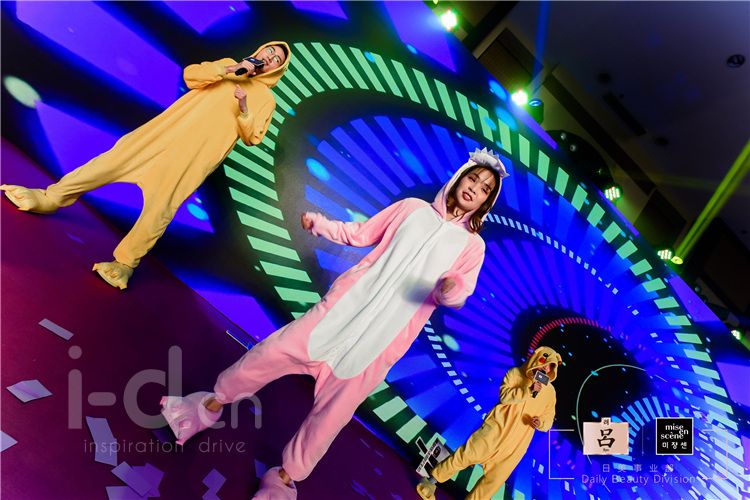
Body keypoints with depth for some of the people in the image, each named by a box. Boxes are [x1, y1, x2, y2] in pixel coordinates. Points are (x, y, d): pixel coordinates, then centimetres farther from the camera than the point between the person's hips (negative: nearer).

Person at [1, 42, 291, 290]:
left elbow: (252, 137, 3)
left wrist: (243, 108, -13)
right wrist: (229, 69, -2)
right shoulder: (228, 65, 23)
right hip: (167, 129, 3)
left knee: (160, 205, -14)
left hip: (198, 152, -3)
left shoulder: (266, 98, 14)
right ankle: (50, 198, 9)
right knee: (117, 157, -2)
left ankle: (125, 264, -9)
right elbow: (190, 74, 9)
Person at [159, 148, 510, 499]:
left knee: (332, 411, 1)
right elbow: (361, 234, 15)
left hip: (383, 338, -1)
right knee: (278, 349, -3)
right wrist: (319, 223, 1)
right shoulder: (412, 208, 10)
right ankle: (212, 404, 20)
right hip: (348, 303, 2)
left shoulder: (472, 245, 6)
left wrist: (452, 288, -29)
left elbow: (458, 295, -5)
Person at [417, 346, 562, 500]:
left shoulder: (550, 391, 8)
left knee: (495, 478, 2)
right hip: (497, 426, -3)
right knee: (467, 455, -10)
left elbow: (548, 419, 9)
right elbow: (504, 396, -11)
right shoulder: (515, 373, 1)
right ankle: (431, 482, 5)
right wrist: (528, 391, -23)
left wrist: (540, 422, -14)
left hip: (517, 442, 3)